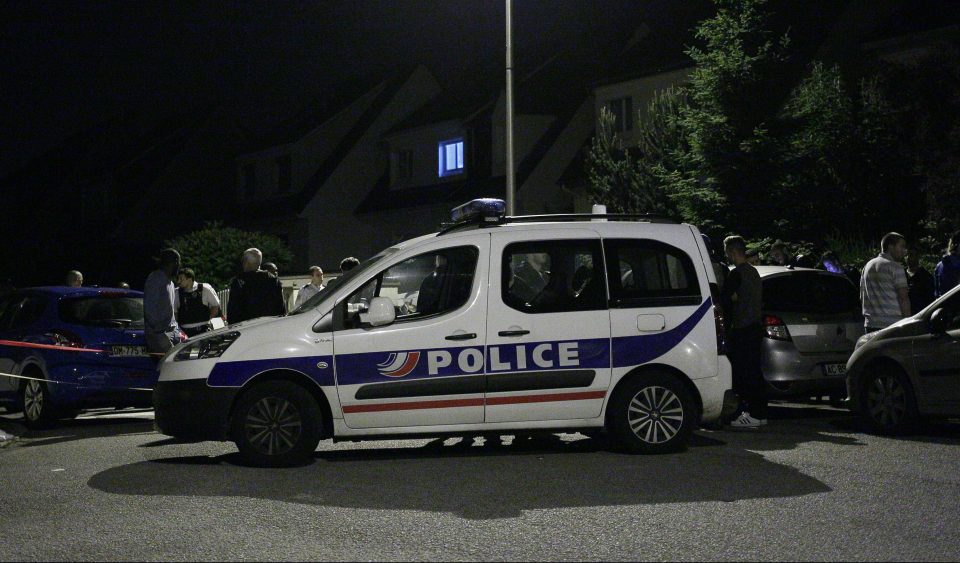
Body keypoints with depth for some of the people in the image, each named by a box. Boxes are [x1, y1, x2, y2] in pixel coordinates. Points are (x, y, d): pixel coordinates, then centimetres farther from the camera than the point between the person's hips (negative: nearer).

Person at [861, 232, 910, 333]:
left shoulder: (867, 266, 16)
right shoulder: (895, 267, -7)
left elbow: (862, 297, 19)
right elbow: (903, 298, -10)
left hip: (871, 324, 7)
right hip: (892, 323, -7)